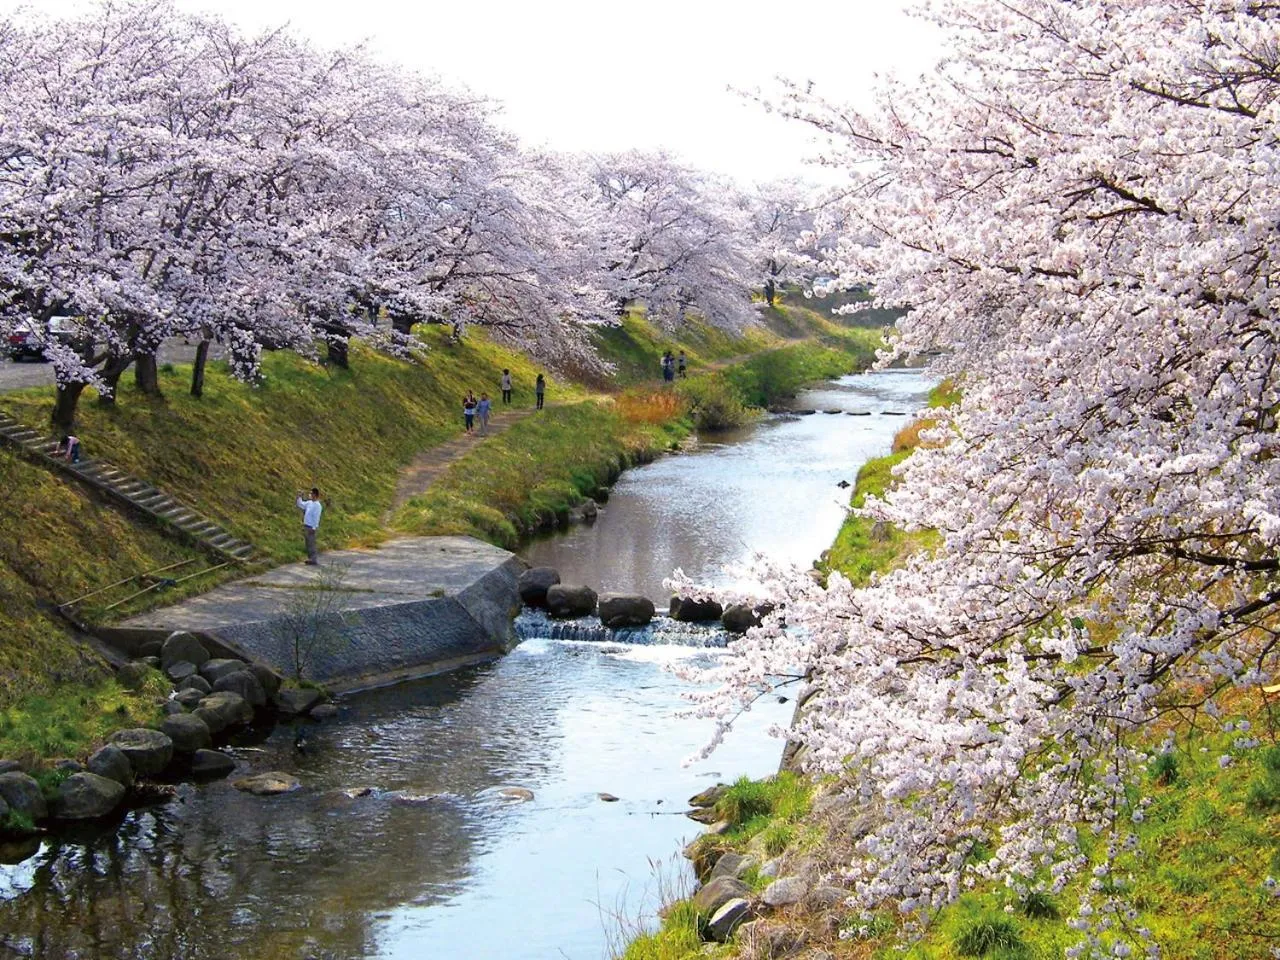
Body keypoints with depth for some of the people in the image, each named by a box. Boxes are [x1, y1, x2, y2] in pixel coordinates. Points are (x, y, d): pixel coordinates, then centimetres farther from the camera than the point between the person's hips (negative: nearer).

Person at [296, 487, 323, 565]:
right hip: (306, 526, 9)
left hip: (311, 527, -9)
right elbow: (301, 505, 23)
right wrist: (299, 498, 8)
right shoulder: (309, 503, 10)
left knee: (311, 544, -6)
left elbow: (316, 518, -18)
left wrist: (313, 528, -21)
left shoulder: (317, 505, -16)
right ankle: (310, 558, 21)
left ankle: (314, 560, -3)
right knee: (308, 543, 13)